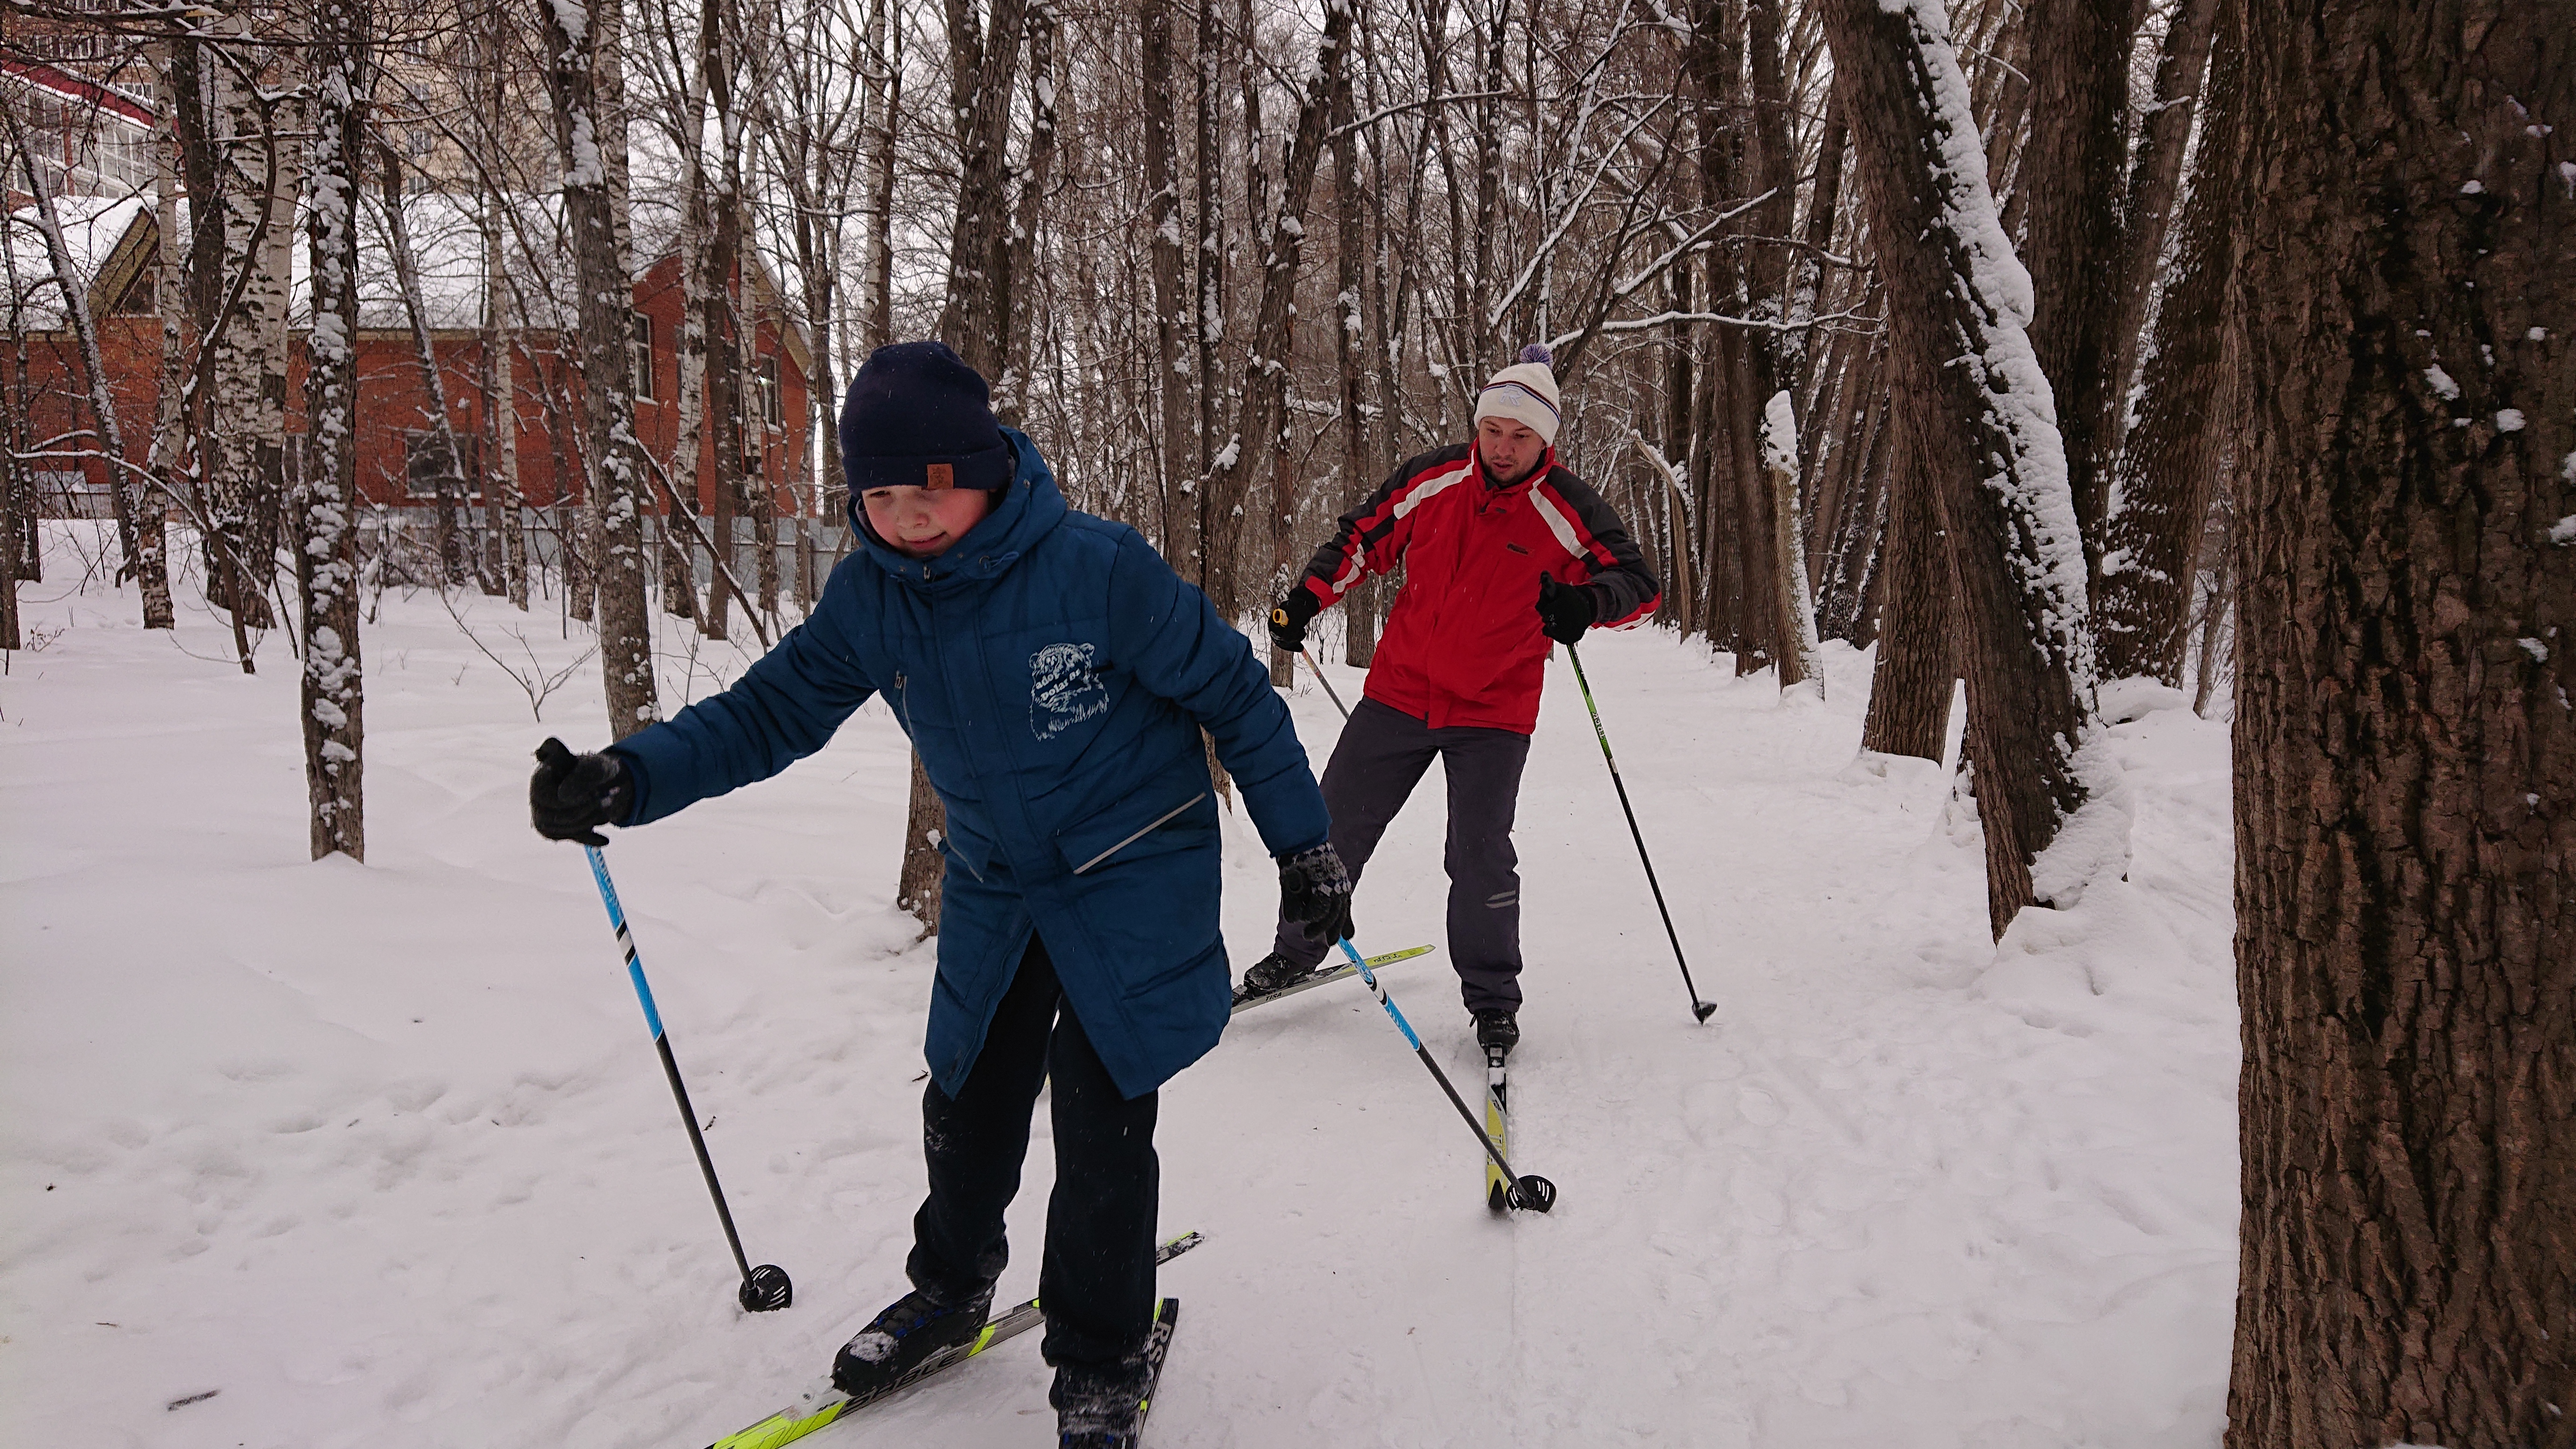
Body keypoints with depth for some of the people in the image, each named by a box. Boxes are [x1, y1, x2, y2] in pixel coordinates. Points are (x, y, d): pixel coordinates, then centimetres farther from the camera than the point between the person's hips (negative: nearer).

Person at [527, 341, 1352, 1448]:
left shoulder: (1099, 568, -24)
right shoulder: (869, 597, -9)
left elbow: (1233, 694, -14)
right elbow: (771, 710, -5)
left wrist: (1303, 845, -9)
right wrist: (630, 777, -22)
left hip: (1133, 876, -5)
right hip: (994, 887, 5)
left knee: (1101, 1122, -6)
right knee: (968, 1103, 15)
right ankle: (949, 1291, 43)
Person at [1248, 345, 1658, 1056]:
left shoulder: (1569, 511, -12)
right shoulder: (1431, 479, -5)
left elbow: (1639, 582, -13)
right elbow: (1364, 537, 8)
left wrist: (1587, 604, -34)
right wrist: (1307, 597, -3)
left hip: (1493, 712, -3)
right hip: (1400, 692, 3)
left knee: (1480, 856, -7)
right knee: (1334, 826, 10)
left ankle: (1492, 998, 12)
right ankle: (1297, 951, 30)